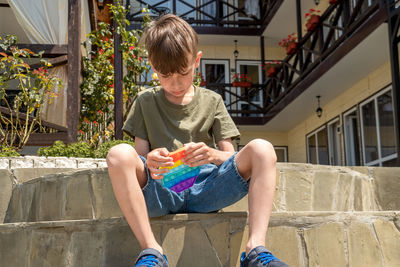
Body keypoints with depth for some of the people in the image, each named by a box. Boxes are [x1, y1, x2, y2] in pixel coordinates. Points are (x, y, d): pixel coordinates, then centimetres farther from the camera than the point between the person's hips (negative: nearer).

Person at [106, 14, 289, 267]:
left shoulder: (212, 101, 14)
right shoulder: (145, 102, 13)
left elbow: (230, 155, 9)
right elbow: (140, 155, 8)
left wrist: (213, 155, -16)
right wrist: (149, 161, -17)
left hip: (205, 188, 1)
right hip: (162, 189, -1)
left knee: (261, 149, -22)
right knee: (119, 154, -30)